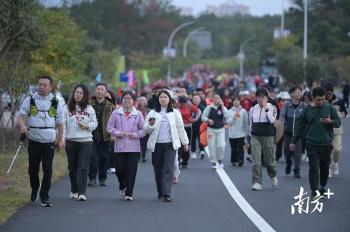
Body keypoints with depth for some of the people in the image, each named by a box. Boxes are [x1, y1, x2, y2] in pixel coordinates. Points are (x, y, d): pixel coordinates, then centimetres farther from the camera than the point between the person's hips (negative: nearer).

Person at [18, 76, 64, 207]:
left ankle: (44, 197, 2)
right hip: (34, 141, 0)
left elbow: (59, 123, 13)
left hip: (49, 142, 0)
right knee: (33, 169, 9)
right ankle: (34, 190, 35)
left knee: (47, 170, -4)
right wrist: (22, 125, -22)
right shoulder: (30, 100, 2)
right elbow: (21, 116, 0)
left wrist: (60, 139, 12)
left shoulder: (55, 103, 6)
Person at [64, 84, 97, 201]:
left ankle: (82, 193, -10)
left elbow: (95, 123, 13)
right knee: (72, 167, 10)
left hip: (86, 141, 0)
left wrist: (87, 126, -8)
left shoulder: (89, 108, 8)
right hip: (71, 141, 1)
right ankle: (74, 190, 24)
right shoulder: (67, 108, 4)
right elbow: (63, 124, -1)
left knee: (83, 168, -8)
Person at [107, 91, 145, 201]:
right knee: (119, 169, 3)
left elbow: (143, 129, 7)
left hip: (133, 147, -1)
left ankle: (129, 193, 1)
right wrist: (117, 133, -10)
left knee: (131, 171, -5)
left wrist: (136, 134, -10)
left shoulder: (138, 114, 4)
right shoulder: (116, 113, 4)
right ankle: (122, 186, 33)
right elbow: (110, 127, 6)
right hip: (119, 147, 1)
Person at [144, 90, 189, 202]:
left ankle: (167, 194, -16)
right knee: (158, 169, 7)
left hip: (170, 144, -1)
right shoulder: (153, 113, 6)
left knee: (168, 169, -11)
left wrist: (185, 142, 13)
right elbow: (146, 129, 4)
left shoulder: (175, 113, 6)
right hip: (156, 145, 1)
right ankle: (160, 192, 20)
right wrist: (150, 125, -17)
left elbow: (180, 128, 11)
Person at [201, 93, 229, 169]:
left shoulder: (223, 108, 1)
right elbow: (203, 117, 1)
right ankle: (213, 162, 13)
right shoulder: (209, 107, 0)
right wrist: (208, 120, -19)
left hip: (220, 129, 0)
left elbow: (227, 117, -14)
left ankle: (220, 160, 14)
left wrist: (222, 106, -16)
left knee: (221, 145, -11)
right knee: (212, 146, 0)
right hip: (211, 129, 0)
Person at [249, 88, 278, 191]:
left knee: (269, 160, 7)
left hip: (268, 137, -2)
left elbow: (272, 120, -17)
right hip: (255, 137, 2)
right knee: (256, 161, -8)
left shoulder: (272, 107, -1)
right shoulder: (253, 109, 10)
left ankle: (273, 176, 36)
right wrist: (250, 134, 20)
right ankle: (257, 182, -5)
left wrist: (266, 107, -16)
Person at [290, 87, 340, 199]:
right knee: (313, 168, -8)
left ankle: (322, 186, 29)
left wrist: (330, 121, -19)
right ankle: (314, 190, -11)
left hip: (326, 144, 1)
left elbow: (338, 123, 4)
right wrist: (294, 141, 10)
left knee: (325, 167, 11)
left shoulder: (329, 108, 1)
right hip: (312, 144, -1)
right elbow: (300, 126, 9)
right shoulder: (308, 109, 2)